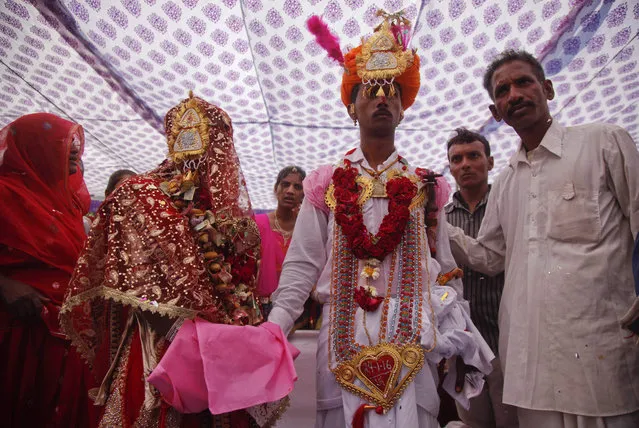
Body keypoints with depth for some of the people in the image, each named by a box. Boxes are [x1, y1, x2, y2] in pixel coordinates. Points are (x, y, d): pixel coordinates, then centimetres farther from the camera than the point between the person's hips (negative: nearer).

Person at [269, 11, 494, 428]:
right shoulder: (325, 184, 3)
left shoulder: (425, 187, 5)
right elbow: (302, 266, 0)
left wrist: (457, 344, 5)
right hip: (343, 340, 0)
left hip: (410, 342, 1)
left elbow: (445, 272, 9)